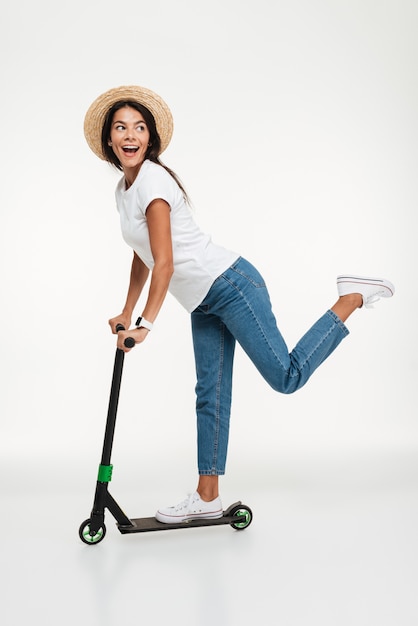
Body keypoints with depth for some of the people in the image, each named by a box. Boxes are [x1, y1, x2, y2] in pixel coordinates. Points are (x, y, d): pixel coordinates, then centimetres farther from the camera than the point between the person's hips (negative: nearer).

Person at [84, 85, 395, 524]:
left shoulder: (153, 179, -16)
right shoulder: (124, 188, 12)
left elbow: (164, 262, -22)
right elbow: (143, 257, 20)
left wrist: (146, 324, -20)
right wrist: (126, 315, 21)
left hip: (229, 285, -9)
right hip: (203, 305, 9)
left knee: (286, 377, -5)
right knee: (210, 396, 10)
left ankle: (353, 297, 9)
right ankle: (207, 498, 19)